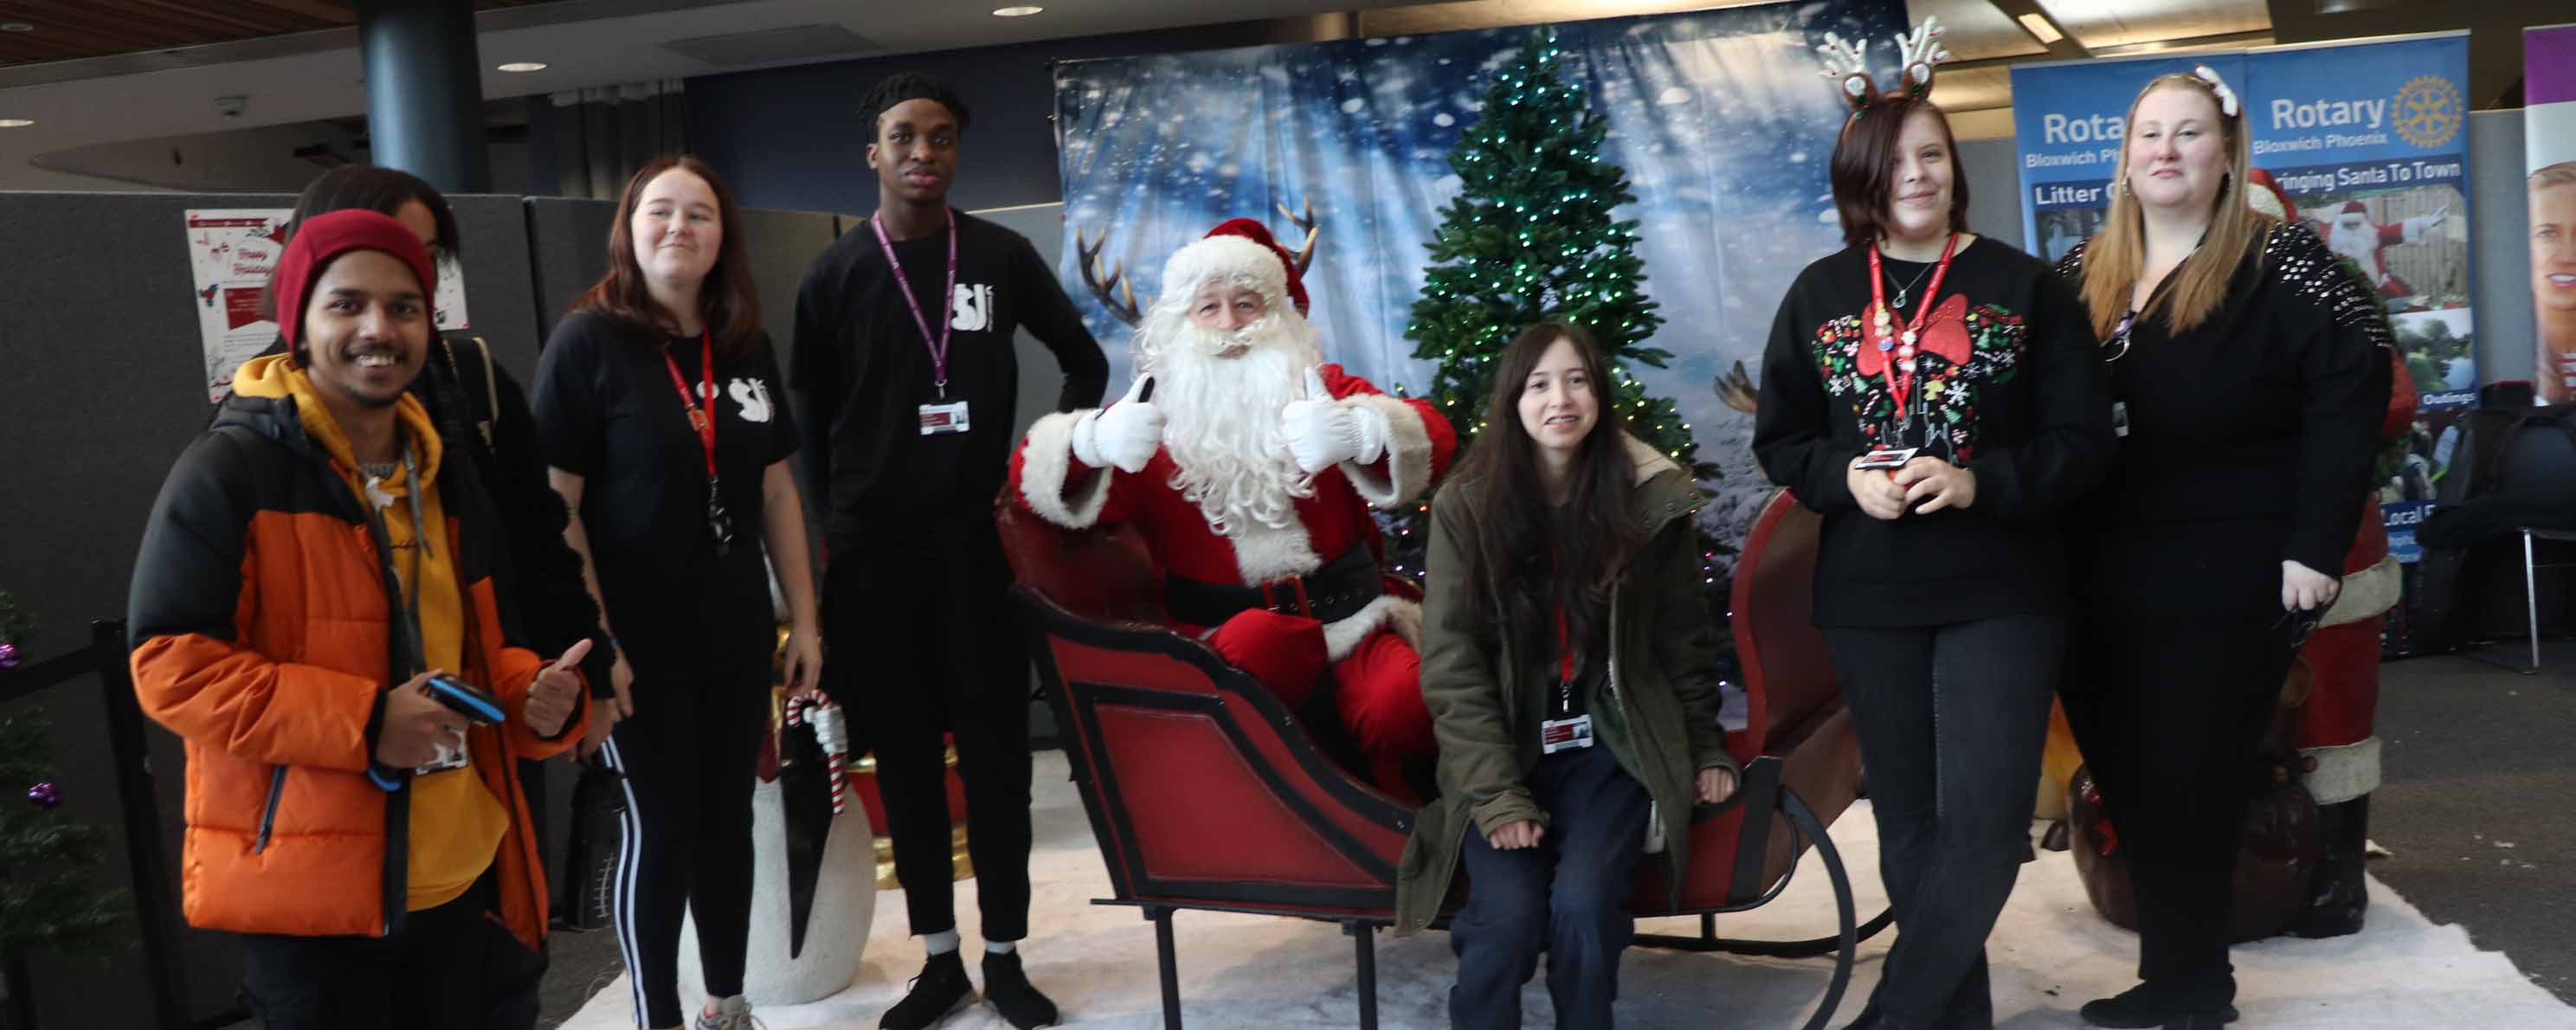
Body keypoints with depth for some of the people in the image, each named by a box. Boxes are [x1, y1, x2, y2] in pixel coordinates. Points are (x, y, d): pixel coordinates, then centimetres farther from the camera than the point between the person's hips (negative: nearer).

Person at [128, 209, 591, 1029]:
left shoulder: (447, 484, 13)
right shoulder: (226, 473, -10)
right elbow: (169, 664, -15)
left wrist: (536, 696, -2)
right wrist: (361, 723, -23)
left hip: (463, 881, 7)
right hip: (308, 896, -7)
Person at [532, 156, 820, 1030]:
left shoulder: (745, 345, 6)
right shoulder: (587, 341, -11)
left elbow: (777, 491, 11)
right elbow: (553, 507, -13)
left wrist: (803, 620, 9)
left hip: (737, 636, 5)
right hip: (642, 644, -5)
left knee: (727, 818, 14)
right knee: (661, 827, 3)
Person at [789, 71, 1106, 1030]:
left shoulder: (1002, 257, 3)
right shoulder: (834, 277, 3)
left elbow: (1085, 364, 13)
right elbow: (811, 420, 8)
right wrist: (837, 527, 2)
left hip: (980, 539, 0)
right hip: (874, 551, 0)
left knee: (995, 751, 4)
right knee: (905, 758, 6)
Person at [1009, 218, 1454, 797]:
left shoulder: (1320, 390, 12)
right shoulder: (1155, 418, 11)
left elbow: (1435, 439, -5)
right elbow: (1031, 479, 2)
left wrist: (1358, 432, -29)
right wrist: (1092, 441, -23)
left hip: (1352, 619, 1)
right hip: (1227, 635, -1)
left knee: (1401, 706, -30)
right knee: (1259, 636, -36)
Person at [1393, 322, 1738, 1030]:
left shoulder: (1652, 500, -2)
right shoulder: (1464, 507, -6)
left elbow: (1684, 639, 9)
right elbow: (1452, 666, -9)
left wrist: (1705, 748, 6)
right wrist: (1498, 795, -15)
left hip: (1612, 746, 1)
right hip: (1505, 752, 0)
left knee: (1582, 902, -23)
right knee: (1509, 912, -22)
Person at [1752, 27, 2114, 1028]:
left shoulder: (2024, 287, -1)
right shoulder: (1819, 294, 4)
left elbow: (2083, 440, -3)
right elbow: (1779, 440, 8)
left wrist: (1977, 483, -19)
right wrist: (1847, 480, -12)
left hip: (2001, 594, -2)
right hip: (1868, 599, 2)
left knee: (1984, 823, -9)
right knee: (1910, 822, 11)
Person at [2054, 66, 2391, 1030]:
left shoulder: (2279, 262, -5)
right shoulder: (2082, 276, 12)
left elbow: (2351, 383, -13)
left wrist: (2316, 544, -18)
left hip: (2225, 584, -6)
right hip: (2097, 586, 6)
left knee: (2187, 790, 0)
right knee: (2127, 785, 11)